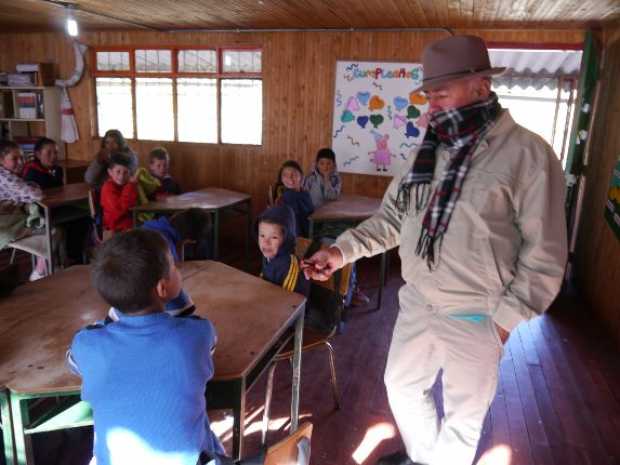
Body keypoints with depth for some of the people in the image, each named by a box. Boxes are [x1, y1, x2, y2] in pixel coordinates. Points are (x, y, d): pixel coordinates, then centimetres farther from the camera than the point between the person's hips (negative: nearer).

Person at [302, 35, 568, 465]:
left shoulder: (528, 154, -17)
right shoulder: (430, 151, 3)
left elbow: (544, 254, -14)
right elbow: (393, 218, 6)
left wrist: (505, 319, -15)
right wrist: (342, 251, -7)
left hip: (473, 318, -6)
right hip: (416, 305, 7)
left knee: (463, 412, 16)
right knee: (402, 384, 25)